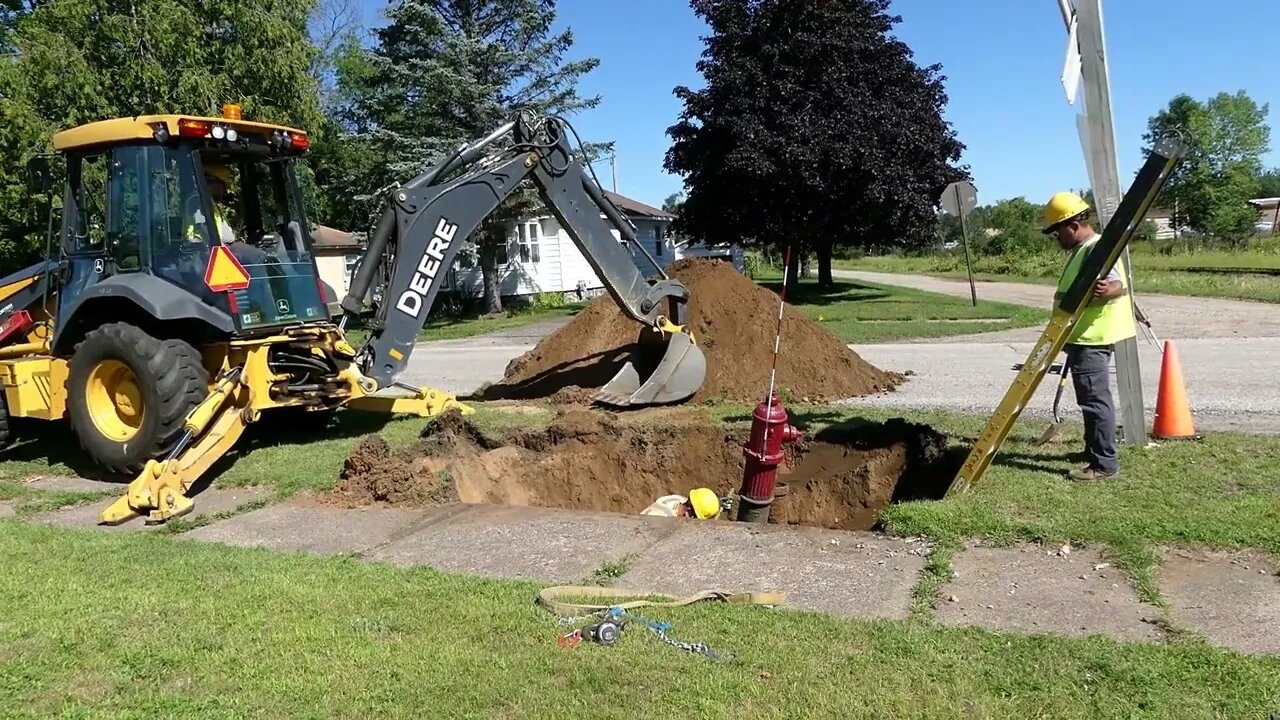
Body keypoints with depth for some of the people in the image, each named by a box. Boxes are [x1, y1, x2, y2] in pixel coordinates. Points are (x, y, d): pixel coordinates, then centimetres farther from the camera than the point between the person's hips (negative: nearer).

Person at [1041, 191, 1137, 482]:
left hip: (1092, 339, -11)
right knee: (1090, 398, 19)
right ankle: (1093, 451, 30)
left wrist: (1107, 289, -44)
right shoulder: (1079, 250, 16)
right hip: (1082, 337, 11)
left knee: (1095, 399, -9)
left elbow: (1119, 285, -28)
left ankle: (1105, 463, -5)